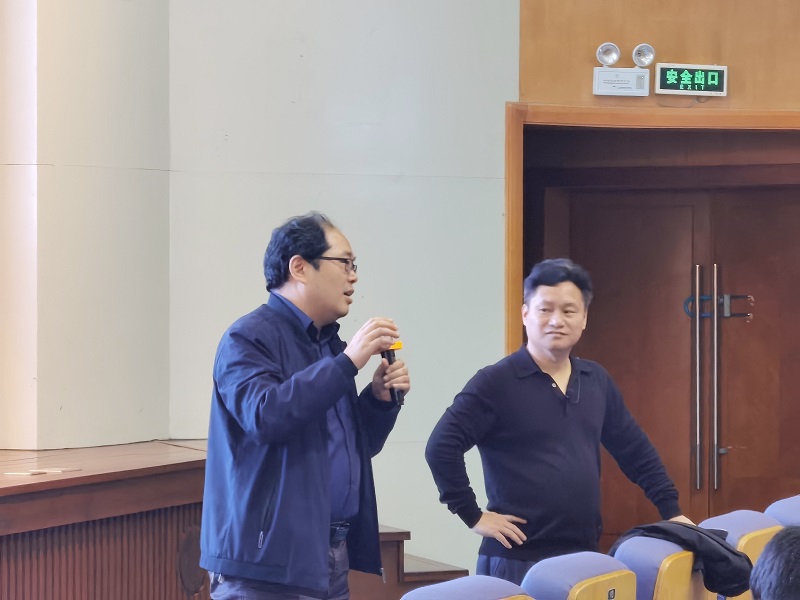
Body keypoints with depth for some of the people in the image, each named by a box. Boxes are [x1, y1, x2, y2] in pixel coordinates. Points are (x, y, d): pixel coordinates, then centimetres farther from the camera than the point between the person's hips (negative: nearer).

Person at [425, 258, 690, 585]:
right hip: (518, 559, -5)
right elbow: (441, 447, -13)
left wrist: (671, 510, 16)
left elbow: (635, 449, 21)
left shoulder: (596, 381, 12)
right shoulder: (496, 382, -8)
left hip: (584, 555, 6)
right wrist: (473, 515, -13)